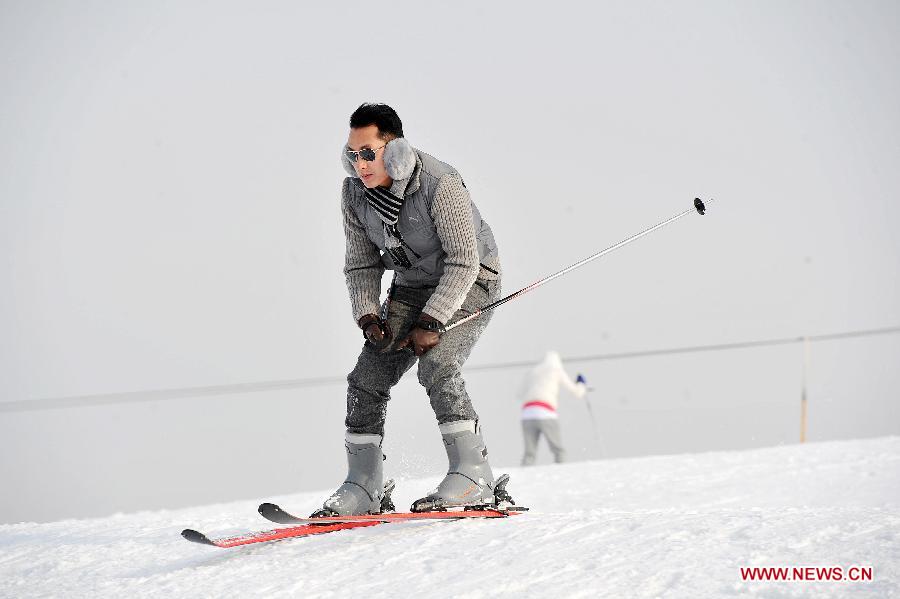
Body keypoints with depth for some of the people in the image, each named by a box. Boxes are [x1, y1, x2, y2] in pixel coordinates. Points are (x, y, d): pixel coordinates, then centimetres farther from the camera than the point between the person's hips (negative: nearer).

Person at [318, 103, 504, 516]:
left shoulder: (440, 184, -28)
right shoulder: (355, 192, -9)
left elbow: (463, 260, -27)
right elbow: (361, 264, 1)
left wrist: (432, 323, -30)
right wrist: (368, 317, -14)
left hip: (470, 282, -6)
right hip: (412, 286, 6)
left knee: (436, 367, -28)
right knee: (367, 377, -5)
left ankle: (473, 476, -23)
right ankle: (362, 489, 2)